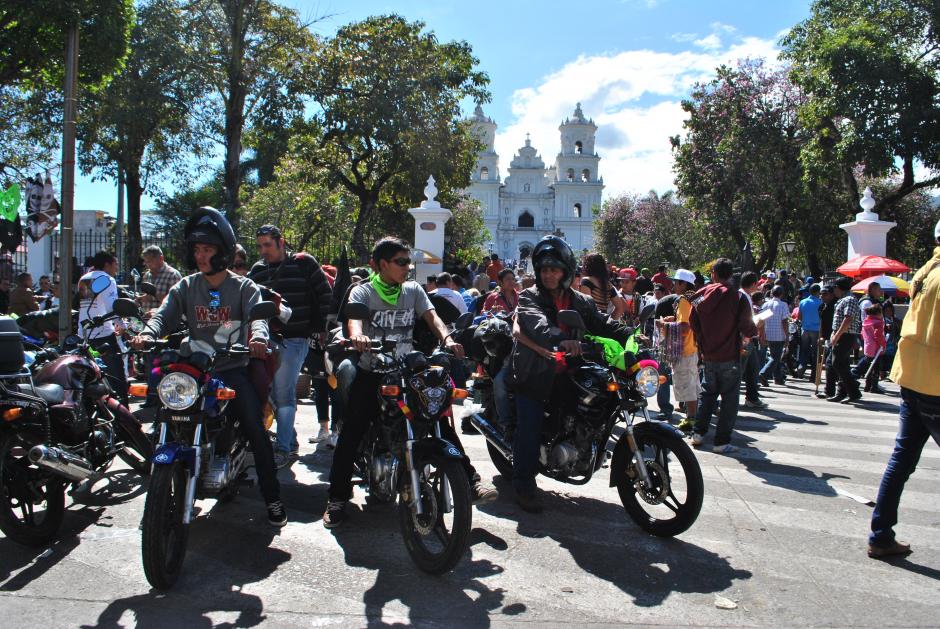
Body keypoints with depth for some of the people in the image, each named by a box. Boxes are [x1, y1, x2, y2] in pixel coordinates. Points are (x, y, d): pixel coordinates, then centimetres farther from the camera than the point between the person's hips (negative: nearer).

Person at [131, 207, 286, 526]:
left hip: (234, 370, -3)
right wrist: (148, 333, -27)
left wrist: (258, 336, -38)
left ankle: (272, 497, 1)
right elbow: (165, 314, -3)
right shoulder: (185, 287, 12)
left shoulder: (243, 287, 4)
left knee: (256, 431, -12)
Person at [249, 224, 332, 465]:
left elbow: (325, 295, 2)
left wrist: (319, 326, 1)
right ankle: (291, 441, 22)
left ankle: (283, 448, -6)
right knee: (272, 393, 8)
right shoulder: (258, 270, 16)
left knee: (284, 393, -11)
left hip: (294, 339, -6)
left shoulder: (304, 263, 0)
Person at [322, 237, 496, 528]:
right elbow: (354, 317, -20)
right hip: (372, 373, -2)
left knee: (442, 424, -6)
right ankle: (338, 498, 7)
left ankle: (471, 482, 1)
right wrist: (357, 336, -44)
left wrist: (446, 338, -24)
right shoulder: (363, 292, 0)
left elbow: (431, 316, -2)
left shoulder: (413, 290, 10)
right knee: (351, 433, -6)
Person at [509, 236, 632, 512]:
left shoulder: (580, 302, 15)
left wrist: (630, 334, -14)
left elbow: (602, 323, 5)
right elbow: (538, 324, -24)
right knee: (529, 430, -9)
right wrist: (561, 339, -44)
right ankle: (523, 485, 2)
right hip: (533, 375, -5)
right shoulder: (530, 298, -3)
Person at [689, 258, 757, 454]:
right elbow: (748, 329, -11)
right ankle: (722, 441, 4)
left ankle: (699, 432, 19)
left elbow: (694, 323, 6)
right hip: (730, 357, -4)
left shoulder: (701, 295, -1)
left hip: (709, 355, 4)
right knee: (729, 398, 3)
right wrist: (753, 331, 12)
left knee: (707, 393, 20)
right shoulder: (738, 298, -14)